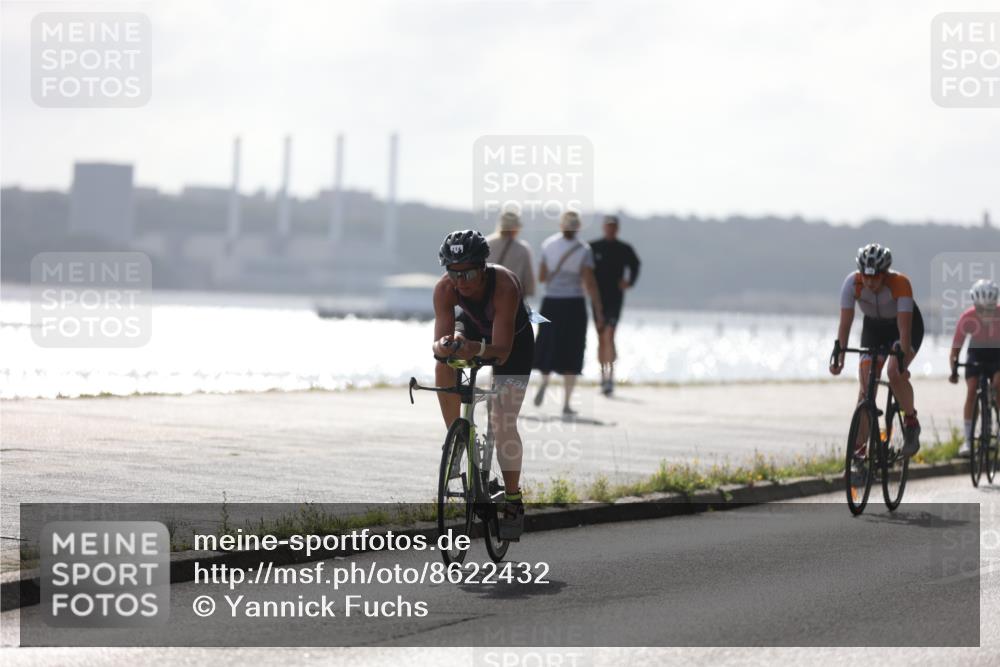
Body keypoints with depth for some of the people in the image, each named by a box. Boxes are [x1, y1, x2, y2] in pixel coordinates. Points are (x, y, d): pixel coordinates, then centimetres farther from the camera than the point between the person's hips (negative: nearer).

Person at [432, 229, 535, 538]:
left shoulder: (505, 285, -39)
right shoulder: (444, 289, -29)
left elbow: (502, 350, -43)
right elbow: (439, 344, -34)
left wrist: (479, 349, -64)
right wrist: (442, 347, -57)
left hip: (513, 341, -3)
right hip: (474, 328, 3)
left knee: (503, 423, -12)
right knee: (444, 365, -30)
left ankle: (513, 502, 2)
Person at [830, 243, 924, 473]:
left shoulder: (900, 284, -34)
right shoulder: (852, 283, -27)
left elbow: (904, 327, -37)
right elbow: (845, 322, -27)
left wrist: (902, 359, -47)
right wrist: (839, 355, -37)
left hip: (907, 326, -3)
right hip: (874, 327, 3)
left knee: (895, 373, -28)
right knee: (866, 386, -9)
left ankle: (911, 422, -4)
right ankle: (860, 450, -3)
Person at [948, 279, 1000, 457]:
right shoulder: (968, 318, -27)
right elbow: (955, 348, -24)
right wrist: (953, 371, -38)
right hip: (976, 354, 0)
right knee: (971, 391, -16)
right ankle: (967, 440, -12)